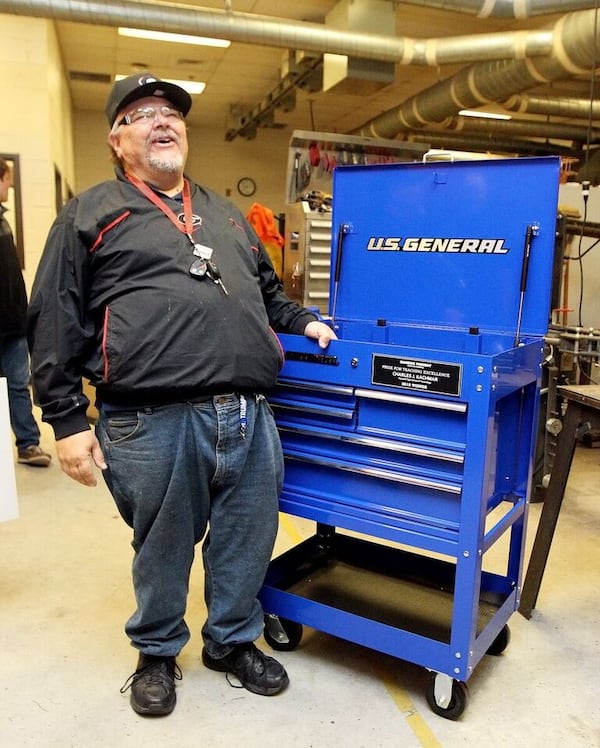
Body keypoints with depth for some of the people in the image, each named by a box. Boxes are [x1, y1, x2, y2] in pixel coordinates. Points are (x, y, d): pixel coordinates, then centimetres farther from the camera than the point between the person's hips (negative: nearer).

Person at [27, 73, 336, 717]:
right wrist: (67, 419, -3)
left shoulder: (225, 214, 23)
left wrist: (303, 322, 19)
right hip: (155, 422, -4)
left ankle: (232, 641, 39)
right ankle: (157, 652, 38)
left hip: (250, 417, 5)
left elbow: (266, 292, 35)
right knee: (163, 547, 11)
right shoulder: (92, 215, 7)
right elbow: (55, 324, 2)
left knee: (248, 541, 14)